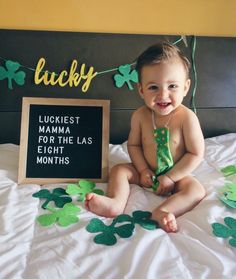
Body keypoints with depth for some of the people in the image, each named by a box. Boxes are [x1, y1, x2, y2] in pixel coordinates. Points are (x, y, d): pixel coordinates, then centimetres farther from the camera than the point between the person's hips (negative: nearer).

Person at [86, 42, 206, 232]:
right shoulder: (140, 115, -12)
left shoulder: (186, 117, -22)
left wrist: (170, 177, -18)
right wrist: (143, 170, -13)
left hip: (175, 174, -2)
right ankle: (116, 202, -30)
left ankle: (162, 211, -40)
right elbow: (133, 145, 0)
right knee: (119, 170, -12)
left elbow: (196, 154, -17)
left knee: (197, 191, -26)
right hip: (146, 172, 3)